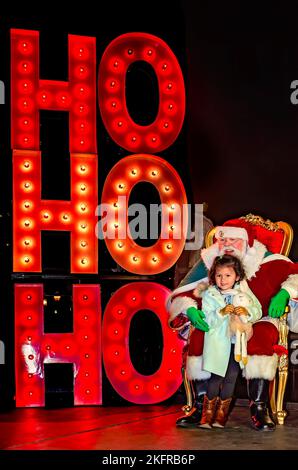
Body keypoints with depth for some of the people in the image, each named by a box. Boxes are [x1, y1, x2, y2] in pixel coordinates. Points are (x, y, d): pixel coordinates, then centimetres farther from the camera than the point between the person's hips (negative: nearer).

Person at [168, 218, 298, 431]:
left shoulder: (265, 261, -4)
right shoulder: (208, 263, -1)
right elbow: (179, 296, -1)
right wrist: (191, 310, -23)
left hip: (256, 322, -1)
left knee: (264, 335, -34)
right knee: (197, 335, -28)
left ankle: (259, 407, -29)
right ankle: (200, 404, -19)